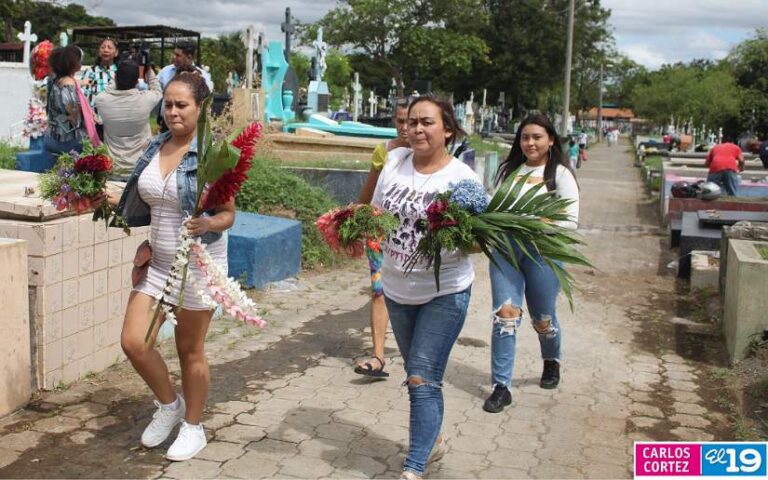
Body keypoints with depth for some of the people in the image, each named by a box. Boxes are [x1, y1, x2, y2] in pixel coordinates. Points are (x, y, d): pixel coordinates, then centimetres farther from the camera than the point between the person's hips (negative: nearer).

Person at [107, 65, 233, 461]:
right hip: (157, 261, 6)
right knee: (133, 343, 1)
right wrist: (114, 201, 3)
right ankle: (169, 405, 29)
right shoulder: (155, 148, 5)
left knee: (190, 350, 8)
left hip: (198, 263, -6)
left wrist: (207, 224, -33)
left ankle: (193, 428, 29)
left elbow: (228, 215, -14)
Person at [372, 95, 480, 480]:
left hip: (444, 293, -5)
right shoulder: (395, 161, 0)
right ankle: (432, 438, 42)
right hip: (397, 289, 5)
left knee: (422, 380, -8)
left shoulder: (462, 177, -12)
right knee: (417, 375, 19)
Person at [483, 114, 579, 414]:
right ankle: (501, 386, 0)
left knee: (543, 318, 12)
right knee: (504, 314, -6)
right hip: (505, 249, 3)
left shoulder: (560, 175, -4)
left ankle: (551, 362, 44)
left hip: (542, 252, -2)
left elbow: (570, 222, -8)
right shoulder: (507, 169, 9)